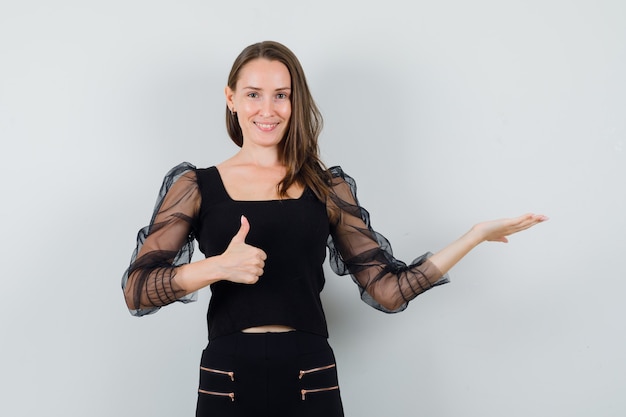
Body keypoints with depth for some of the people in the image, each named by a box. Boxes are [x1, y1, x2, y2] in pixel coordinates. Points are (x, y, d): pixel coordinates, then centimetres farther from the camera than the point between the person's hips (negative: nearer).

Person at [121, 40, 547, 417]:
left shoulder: (327, 187, 6)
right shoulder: (197, 186, 3)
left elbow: (388, 289, 1)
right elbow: (136, 289, -5)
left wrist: (476, 236, -2)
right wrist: (216, 267, -21)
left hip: (310, 382, 1)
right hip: (228, 381, 0)